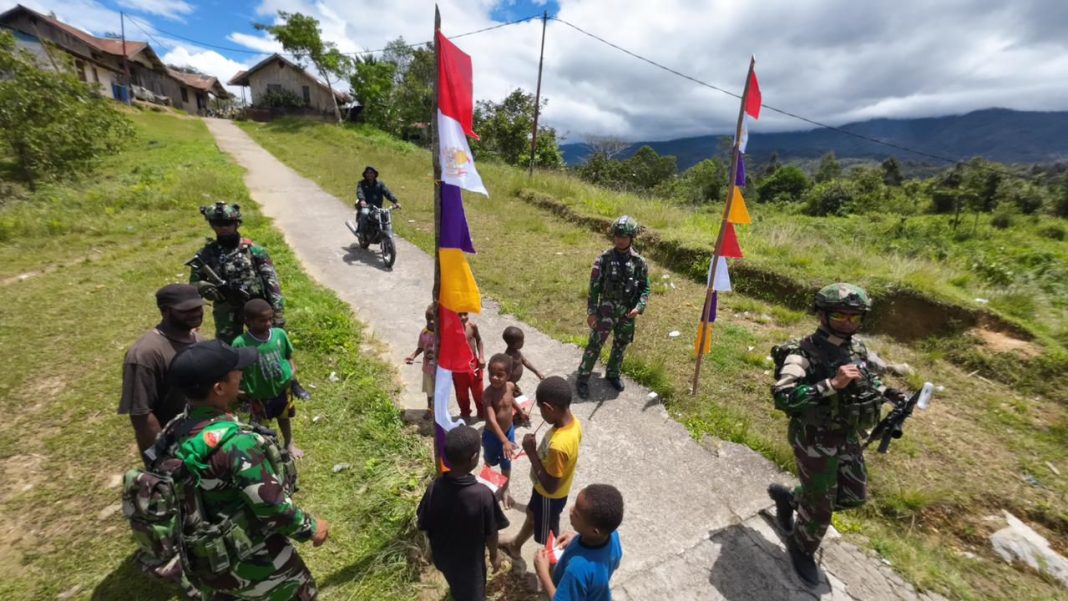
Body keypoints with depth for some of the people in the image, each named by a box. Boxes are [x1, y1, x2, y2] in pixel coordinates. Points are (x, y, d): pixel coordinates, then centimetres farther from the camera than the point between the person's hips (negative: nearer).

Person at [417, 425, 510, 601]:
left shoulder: (434, 488, -25)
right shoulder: (483, 494, -35)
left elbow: (423, 526, -9)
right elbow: (491, 533, -19)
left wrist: (438, 542, 11)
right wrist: (494, 555, 1)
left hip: (443, 555, 4)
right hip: (470, 560, -4)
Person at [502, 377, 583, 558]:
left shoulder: (558, 444, -43)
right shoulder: (573, 422, -16)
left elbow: (550, 486, -30)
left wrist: (531, 452, -28)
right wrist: (538, 450, 3)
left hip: (550, 497, -9)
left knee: (548, 537, 20)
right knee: (532, 513, 33)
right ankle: (515, 546, 60)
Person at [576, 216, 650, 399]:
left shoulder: (639, 262, -3)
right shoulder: (604, 259, -9)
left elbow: (645, 288, 3)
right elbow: (594, 287, -7)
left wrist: (639, 308, -14)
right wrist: (591, 312, -11)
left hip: (628, 312, 3)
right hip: (607, 309, -3)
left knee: (620, 346, 17)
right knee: (594, 345, -4)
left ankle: (612, 374, 38)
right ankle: (582, 379, 8)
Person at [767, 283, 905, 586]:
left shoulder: (856, 347, -1)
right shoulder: (804, 353, -26)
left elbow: (868, 377, 20)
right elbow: (783, 397, -36)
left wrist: (889, 393, 2)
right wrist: (831, 384, -39)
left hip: (848, 437, 7)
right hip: (815, 441, -7)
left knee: (853, 495, 21)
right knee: (821, 505, 9)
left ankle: (787, 497, 41)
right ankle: (801, 549, 38)